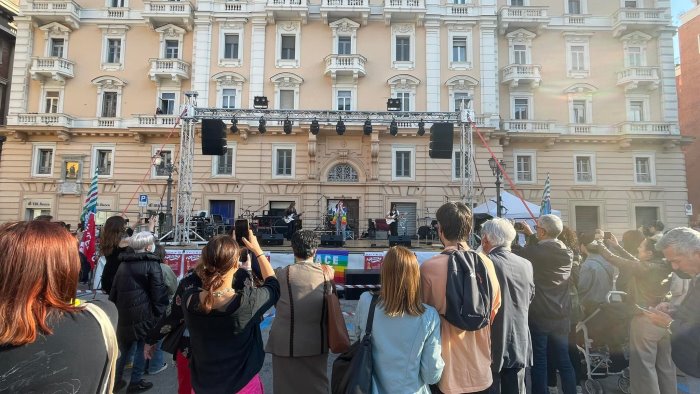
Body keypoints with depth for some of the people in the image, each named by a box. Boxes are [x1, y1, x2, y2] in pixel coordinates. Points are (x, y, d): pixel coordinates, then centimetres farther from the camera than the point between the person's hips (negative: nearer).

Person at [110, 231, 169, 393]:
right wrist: (160, 313, -5)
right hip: (143, 313, -7)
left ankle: (116, 379, 30)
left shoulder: (123, 264, 9)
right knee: (142, 347, 9)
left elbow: (114, 289, 15)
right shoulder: (152, 264, -14)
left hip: (123, 312, 7)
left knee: (125, 347, 22)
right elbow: (158, 292, -14)